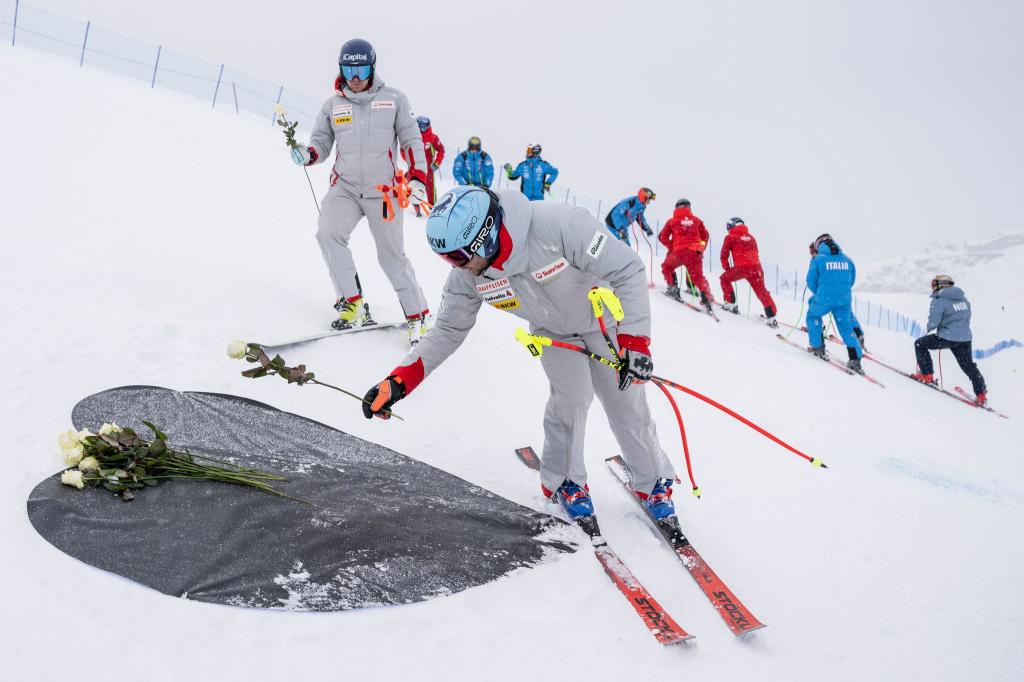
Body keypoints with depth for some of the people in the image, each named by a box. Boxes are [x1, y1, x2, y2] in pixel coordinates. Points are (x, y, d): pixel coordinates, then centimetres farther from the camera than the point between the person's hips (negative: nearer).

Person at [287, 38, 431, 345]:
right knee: (328, 233, -23)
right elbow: (321, 144, 12)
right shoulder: (332, 105, 8)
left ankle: (417, 316, 11)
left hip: (383, 190, -2)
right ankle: (352, 303, -13)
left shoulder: (393, 99, 3)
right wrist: (307, 155, -11)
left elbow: (412, 140, 5)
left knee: (392, 256, -2)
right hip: (345, 187, 2)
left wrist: (418, 177, -6)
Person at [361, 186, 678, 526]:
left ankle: (654, 482, 24)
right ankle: (564, 480, 11)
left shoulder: (559, 225, -41)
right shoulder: (467, 275, -25)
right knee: (571, 397, -14)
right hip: (553, 332, 3)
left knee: (627, 404, 0)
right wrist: (399, 380, -23)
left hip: (604, 318, -2)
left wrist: (634, 341, -40)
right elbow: (448, 330, -12)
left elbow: (628, 271, -34)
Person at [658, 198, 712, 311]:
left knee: (667, 267, 24)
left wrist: (672, 247, 16)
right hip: (695, 253, 2)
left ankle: (673, 288, 13)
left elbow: (662, 237, 6)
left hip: (679, 252, -2)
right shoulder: (696, 220, 13)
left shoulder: (672, 221, 8)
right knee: (698, 276, 6)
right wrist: (700, 249, 26)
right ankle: (706, 296, -14)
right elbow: (705, 236, 16)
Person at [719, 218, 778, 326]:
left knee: (725, 279, 22)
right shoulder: (751, 237, 24)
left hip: (740, 267, -4)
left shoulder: (730, 238, 10)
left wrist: (726, 268, 19)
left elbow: (724, 255, 7)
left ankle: (730, 304, 17)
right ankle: (771, 317, 6)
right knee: (761, 291, 11)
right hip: (756, 267, 4)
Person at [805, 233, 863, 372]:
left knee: (813, 316, 26)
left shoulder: (818, 259, -3)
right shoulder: (847, 259, 9)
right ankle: (856, 359, 7)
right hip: (844, 301, 3)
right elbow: (851, 280, 16)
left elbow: (811, 281, 0)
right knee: (846, 327, 16)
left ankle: (818, 347, 23)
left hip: (823, 299, -3)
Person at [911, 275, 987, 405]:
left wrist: (929, 328, 6)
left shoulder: (939, 300, -11)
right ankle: (981, 394, 18)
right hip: (965, 338, 7)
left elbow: (933, 322, -15)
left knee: (920, 344, 11)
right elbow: (966, 317, 20)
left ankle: (927, 375, 10)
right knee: (969, 366, 18)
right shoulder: (963, 299, 12)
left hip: (947, 337, -7)